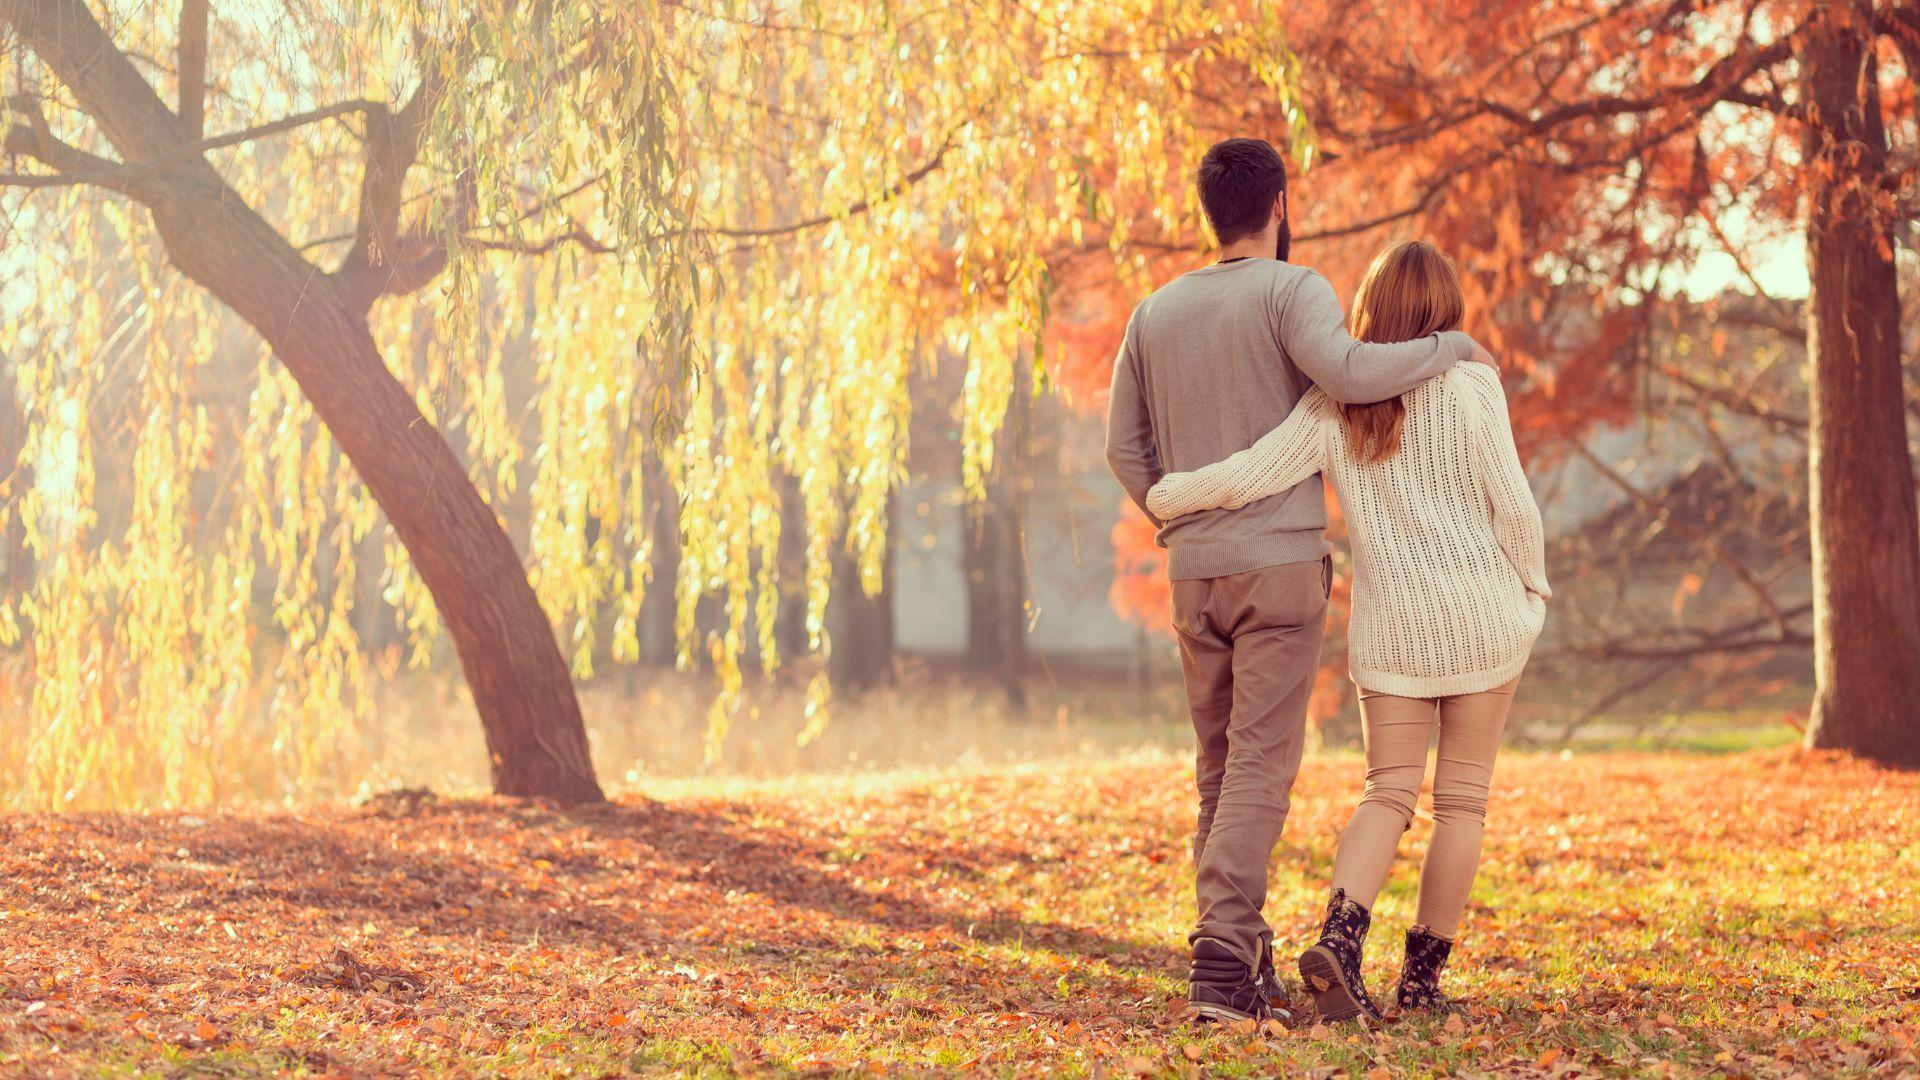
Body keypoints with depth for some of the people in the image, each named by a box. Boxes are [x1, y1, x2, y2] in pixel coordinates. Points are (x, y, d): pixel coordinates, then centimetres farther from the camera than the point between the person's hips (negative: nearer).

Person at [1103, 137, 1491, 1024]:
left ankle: (1244, 961, 16)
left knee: (1221, 766, 14)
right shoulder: (1289, 291, -7)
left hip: (1194, 572, 5)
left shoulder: (1156, 311, 12)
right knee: (1260, 768, -7)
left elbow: (1125, 447, 12)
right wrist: (1451, 347, -11)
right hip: (1281, 564, -5)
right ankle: (1221, 961, -20)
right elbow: (1348, 371, -26)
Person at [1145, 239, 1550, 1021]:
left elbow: (1242, 480, -8)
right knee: (1463, 798, 7)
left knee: (1390, 793, 9)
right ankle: (1423, 975, 7)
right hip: (1483, 615, -2)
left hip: (1391, 625, 2)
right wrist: (1533, 589, 10)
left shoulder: (1332, 405, -1)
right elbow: (1511, 506, -6)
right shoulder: (1468, 385, -7)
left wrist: (1163, 497, 9)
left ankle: (1339, 935, -16)